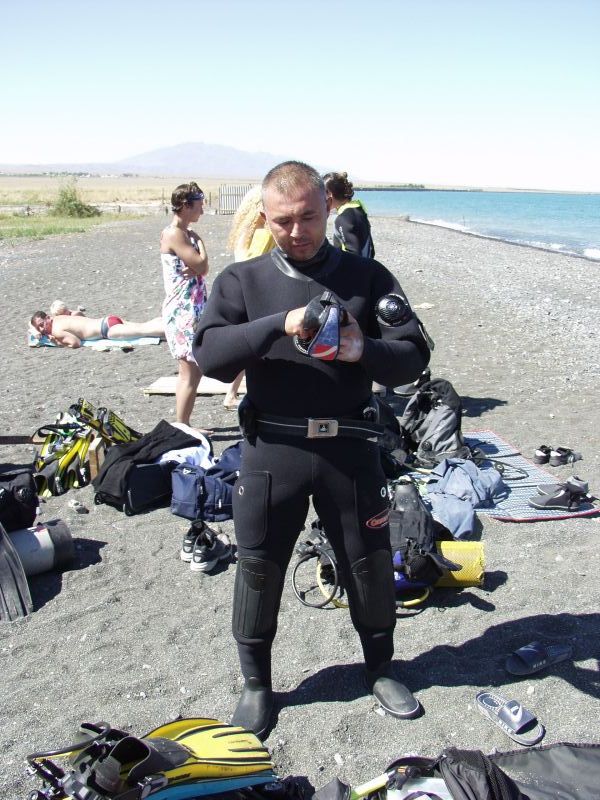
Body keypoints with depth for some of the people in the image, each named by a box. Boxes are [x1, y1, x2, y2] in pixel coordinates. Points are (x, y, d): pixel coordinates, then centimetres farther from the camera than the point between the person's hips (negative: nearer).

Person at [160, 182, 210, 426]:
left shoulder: (186, 234, 14)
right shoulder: (174, 234, -15)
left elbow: (203, 269, 9)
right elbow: (202, 265, -18)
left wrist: (196, 268, -13)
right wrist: (199, 240, -2)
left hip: (191, 310, 10)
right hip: (183, 311, -10)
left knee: (188, 371, 15)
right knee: (191, 372, -5)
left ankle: (182, 425, 23)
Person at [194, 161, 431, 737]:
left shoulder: (367, 278, 6)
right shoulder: (242, 280, 5)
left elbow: (413, 358, 0)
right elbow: (210, 354, -10)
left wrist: (362, 351, -20)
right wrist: (280, 324, -24)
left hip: (350, 447, 1)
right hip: (272, 448, 0)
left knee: (370, 564, 11)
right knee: (259, 567, 9)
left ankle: (380, 669, 38)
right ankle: (256, 682, 33)